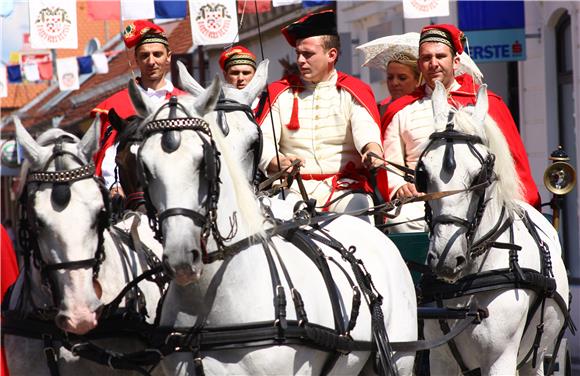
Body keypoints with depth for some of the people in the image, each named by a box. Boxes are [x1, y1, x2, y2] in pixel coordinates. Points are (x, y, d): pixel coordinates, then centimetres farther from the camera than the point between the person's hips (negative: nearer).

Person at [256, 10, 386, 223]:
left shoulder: (354, 92, 9)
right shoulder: (279, 93, 12)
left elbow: (366, 130, -12)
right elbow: (262, 140, -1)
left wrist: (372, 152, -37)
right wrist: (279, 163, -25)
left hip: (345, 188, -1)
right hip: (293, 189, 1)